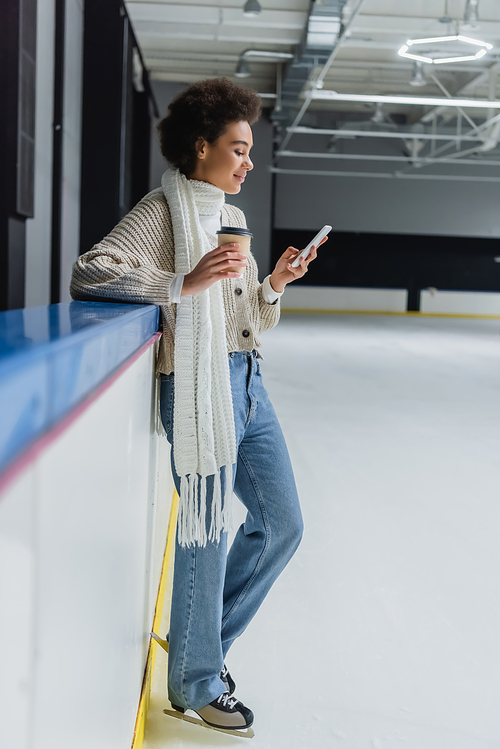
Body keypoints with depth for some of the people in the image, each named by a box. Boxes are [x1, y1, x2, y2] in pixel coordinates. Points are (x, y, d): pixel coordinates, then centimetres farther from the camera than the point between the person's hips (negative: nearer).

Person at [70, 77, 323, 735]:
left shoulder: (229, 215, 19)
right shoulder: (164, 211, -7)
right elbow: (88, 272, -21)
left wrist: (274, 284, 1)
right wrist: (182, 284, -26)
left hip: (247, 383, 9)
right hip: (199, 384, -9)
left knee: (281, 523, 13)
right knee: (207, 530, -1)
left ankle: (203, 637, 32)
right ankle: (195, 682, 19)